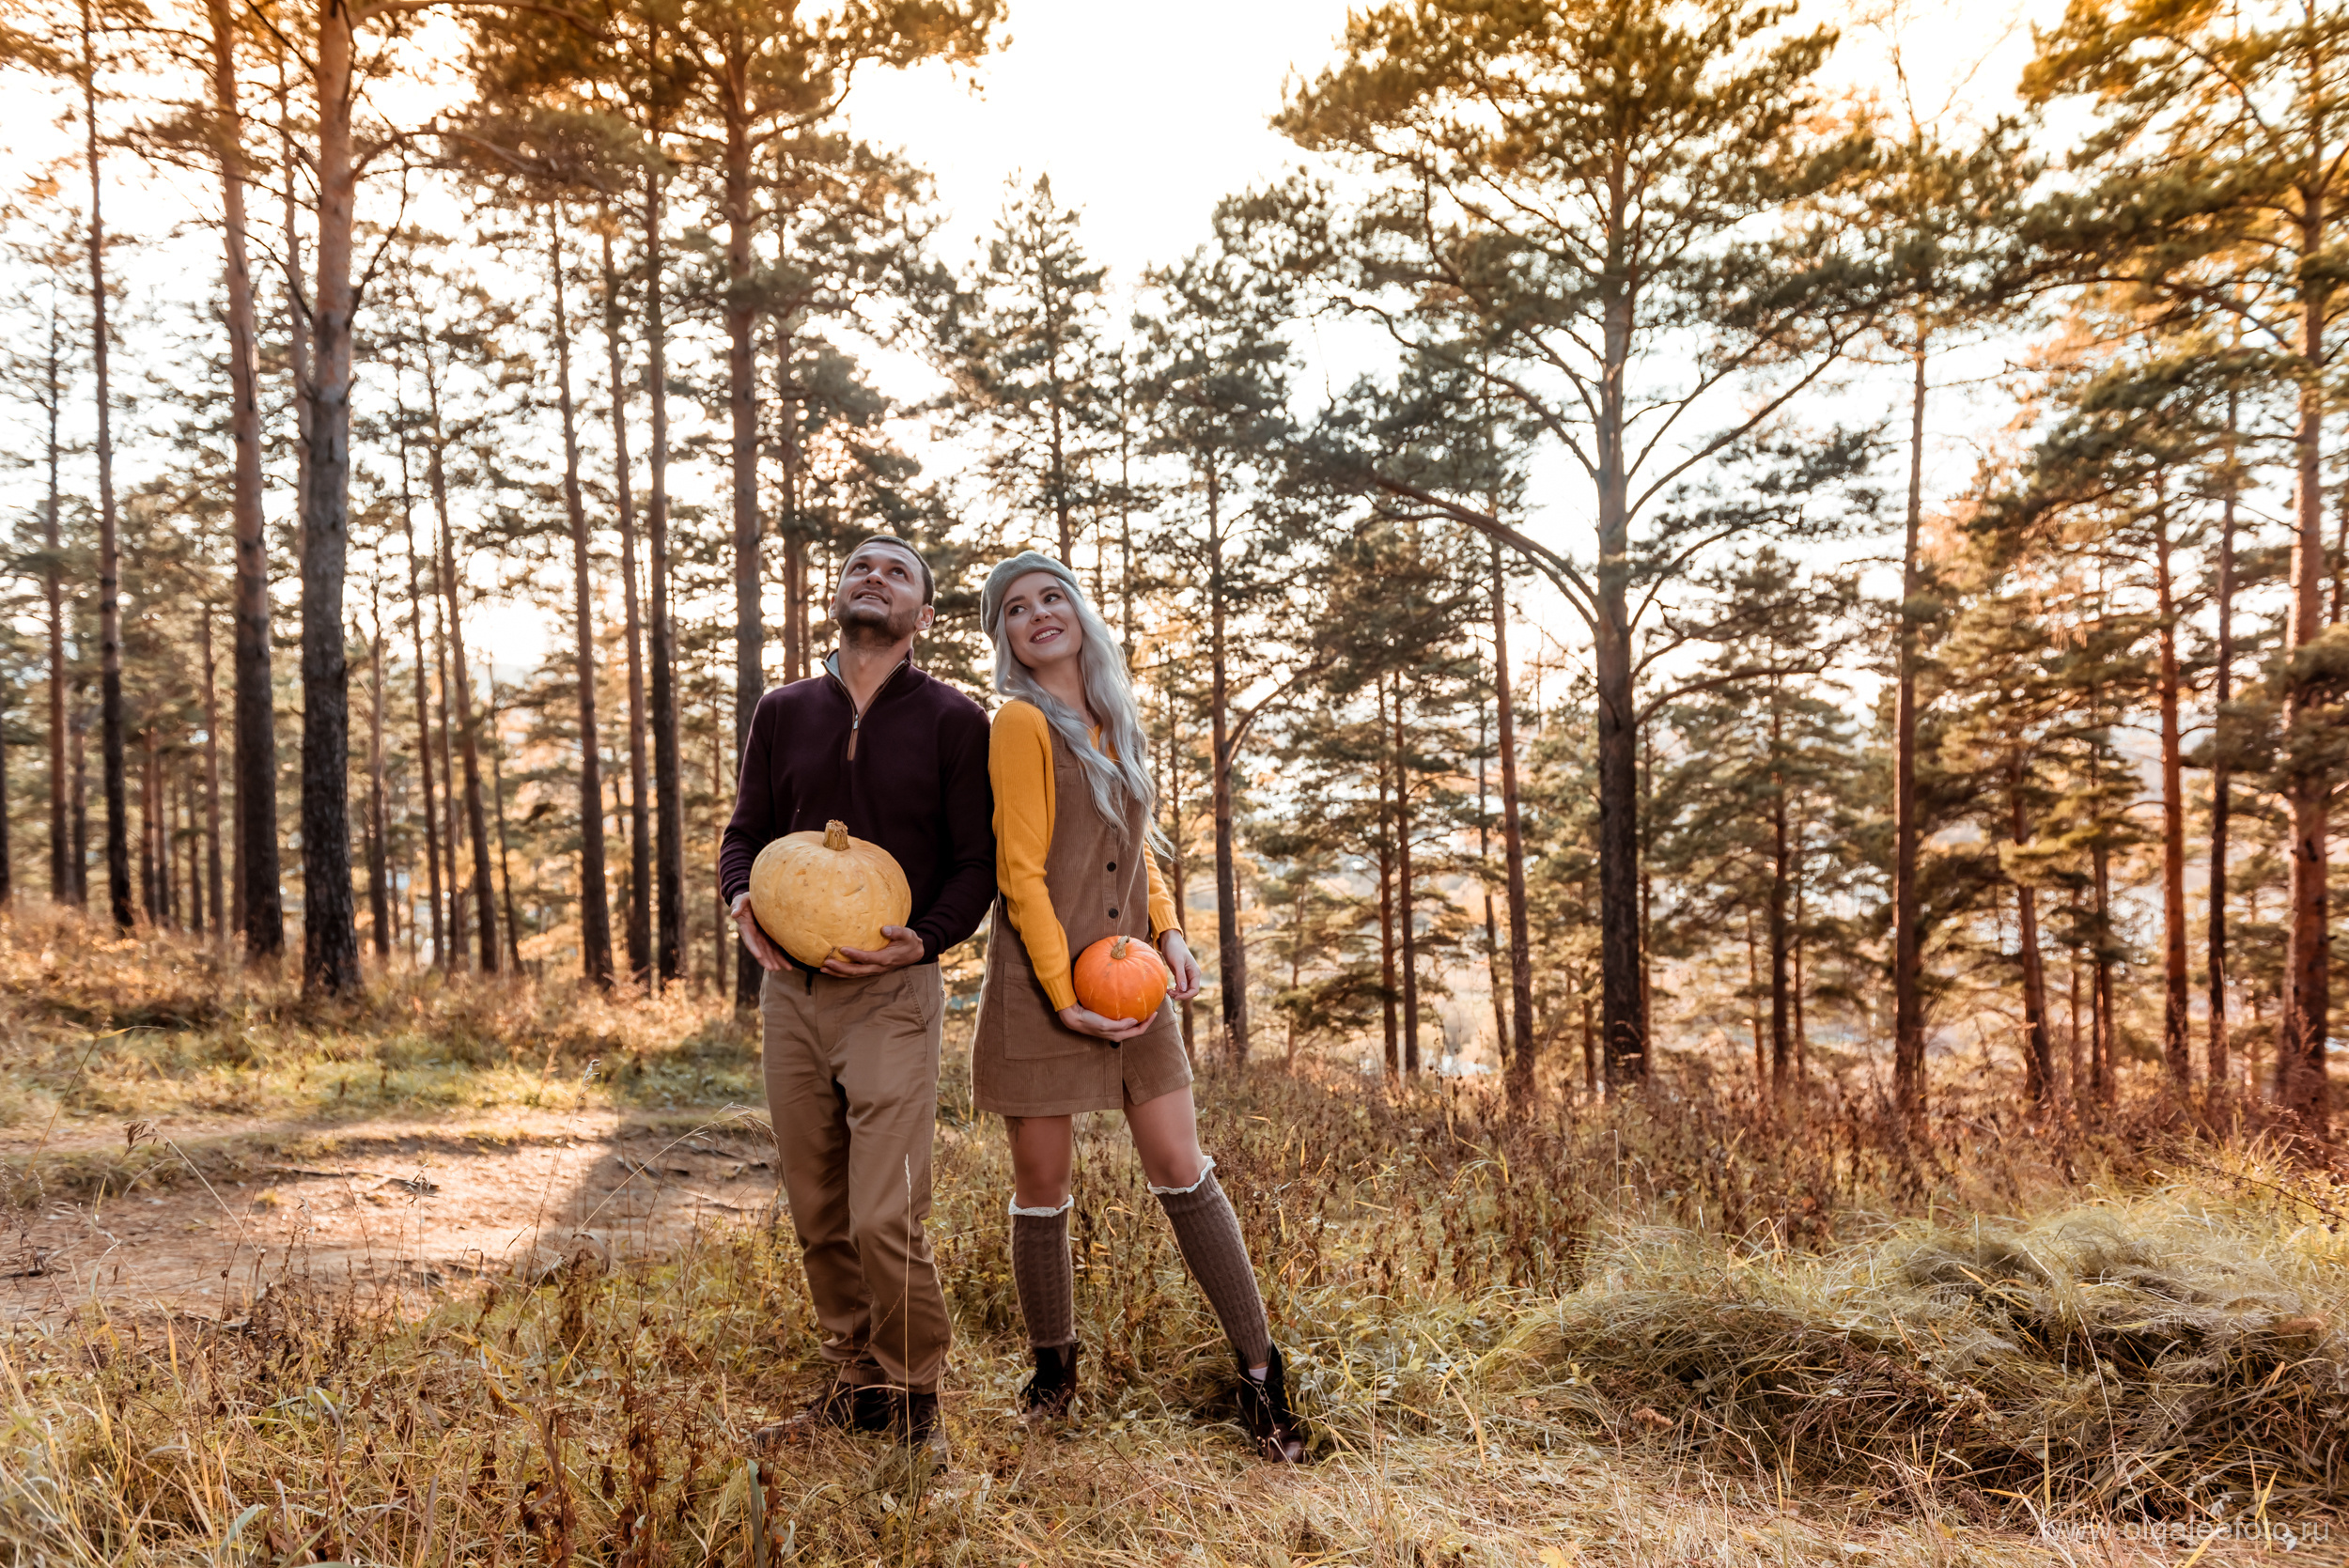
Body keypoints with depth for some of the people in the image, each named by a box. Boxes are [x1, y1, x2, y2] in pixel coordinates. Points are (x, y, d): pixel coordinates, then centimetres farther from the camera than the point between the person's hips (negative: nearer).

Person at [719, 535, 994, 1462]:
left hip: (892, 993, -4)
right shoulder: (784, 714, 12)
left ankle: (915, 1405, 10)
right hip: (789, 986, 4)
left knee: (885, 1219, -10)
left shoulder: (953, 722, 1)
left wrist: (924, 938, -18)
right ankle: (855, 1386, 27)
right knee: (818, 1216, 11)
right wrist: (742, 904, -7)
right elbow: (745, 832, 15)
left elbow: (977, 861, 0)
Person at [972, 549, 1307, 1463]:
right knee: (1042, 1188, 7)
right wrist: (1066, 996, -15)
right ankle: (1053, 1371, 28)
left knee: (1182, 1172, 6)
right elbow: (1021, 872, -13)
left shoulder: (1114, 720, 12)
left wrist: (1168, 932, 5)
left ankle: (1261, 1373, 13)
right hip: (1040, 985, -5)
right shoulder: (1023, 723, -9)